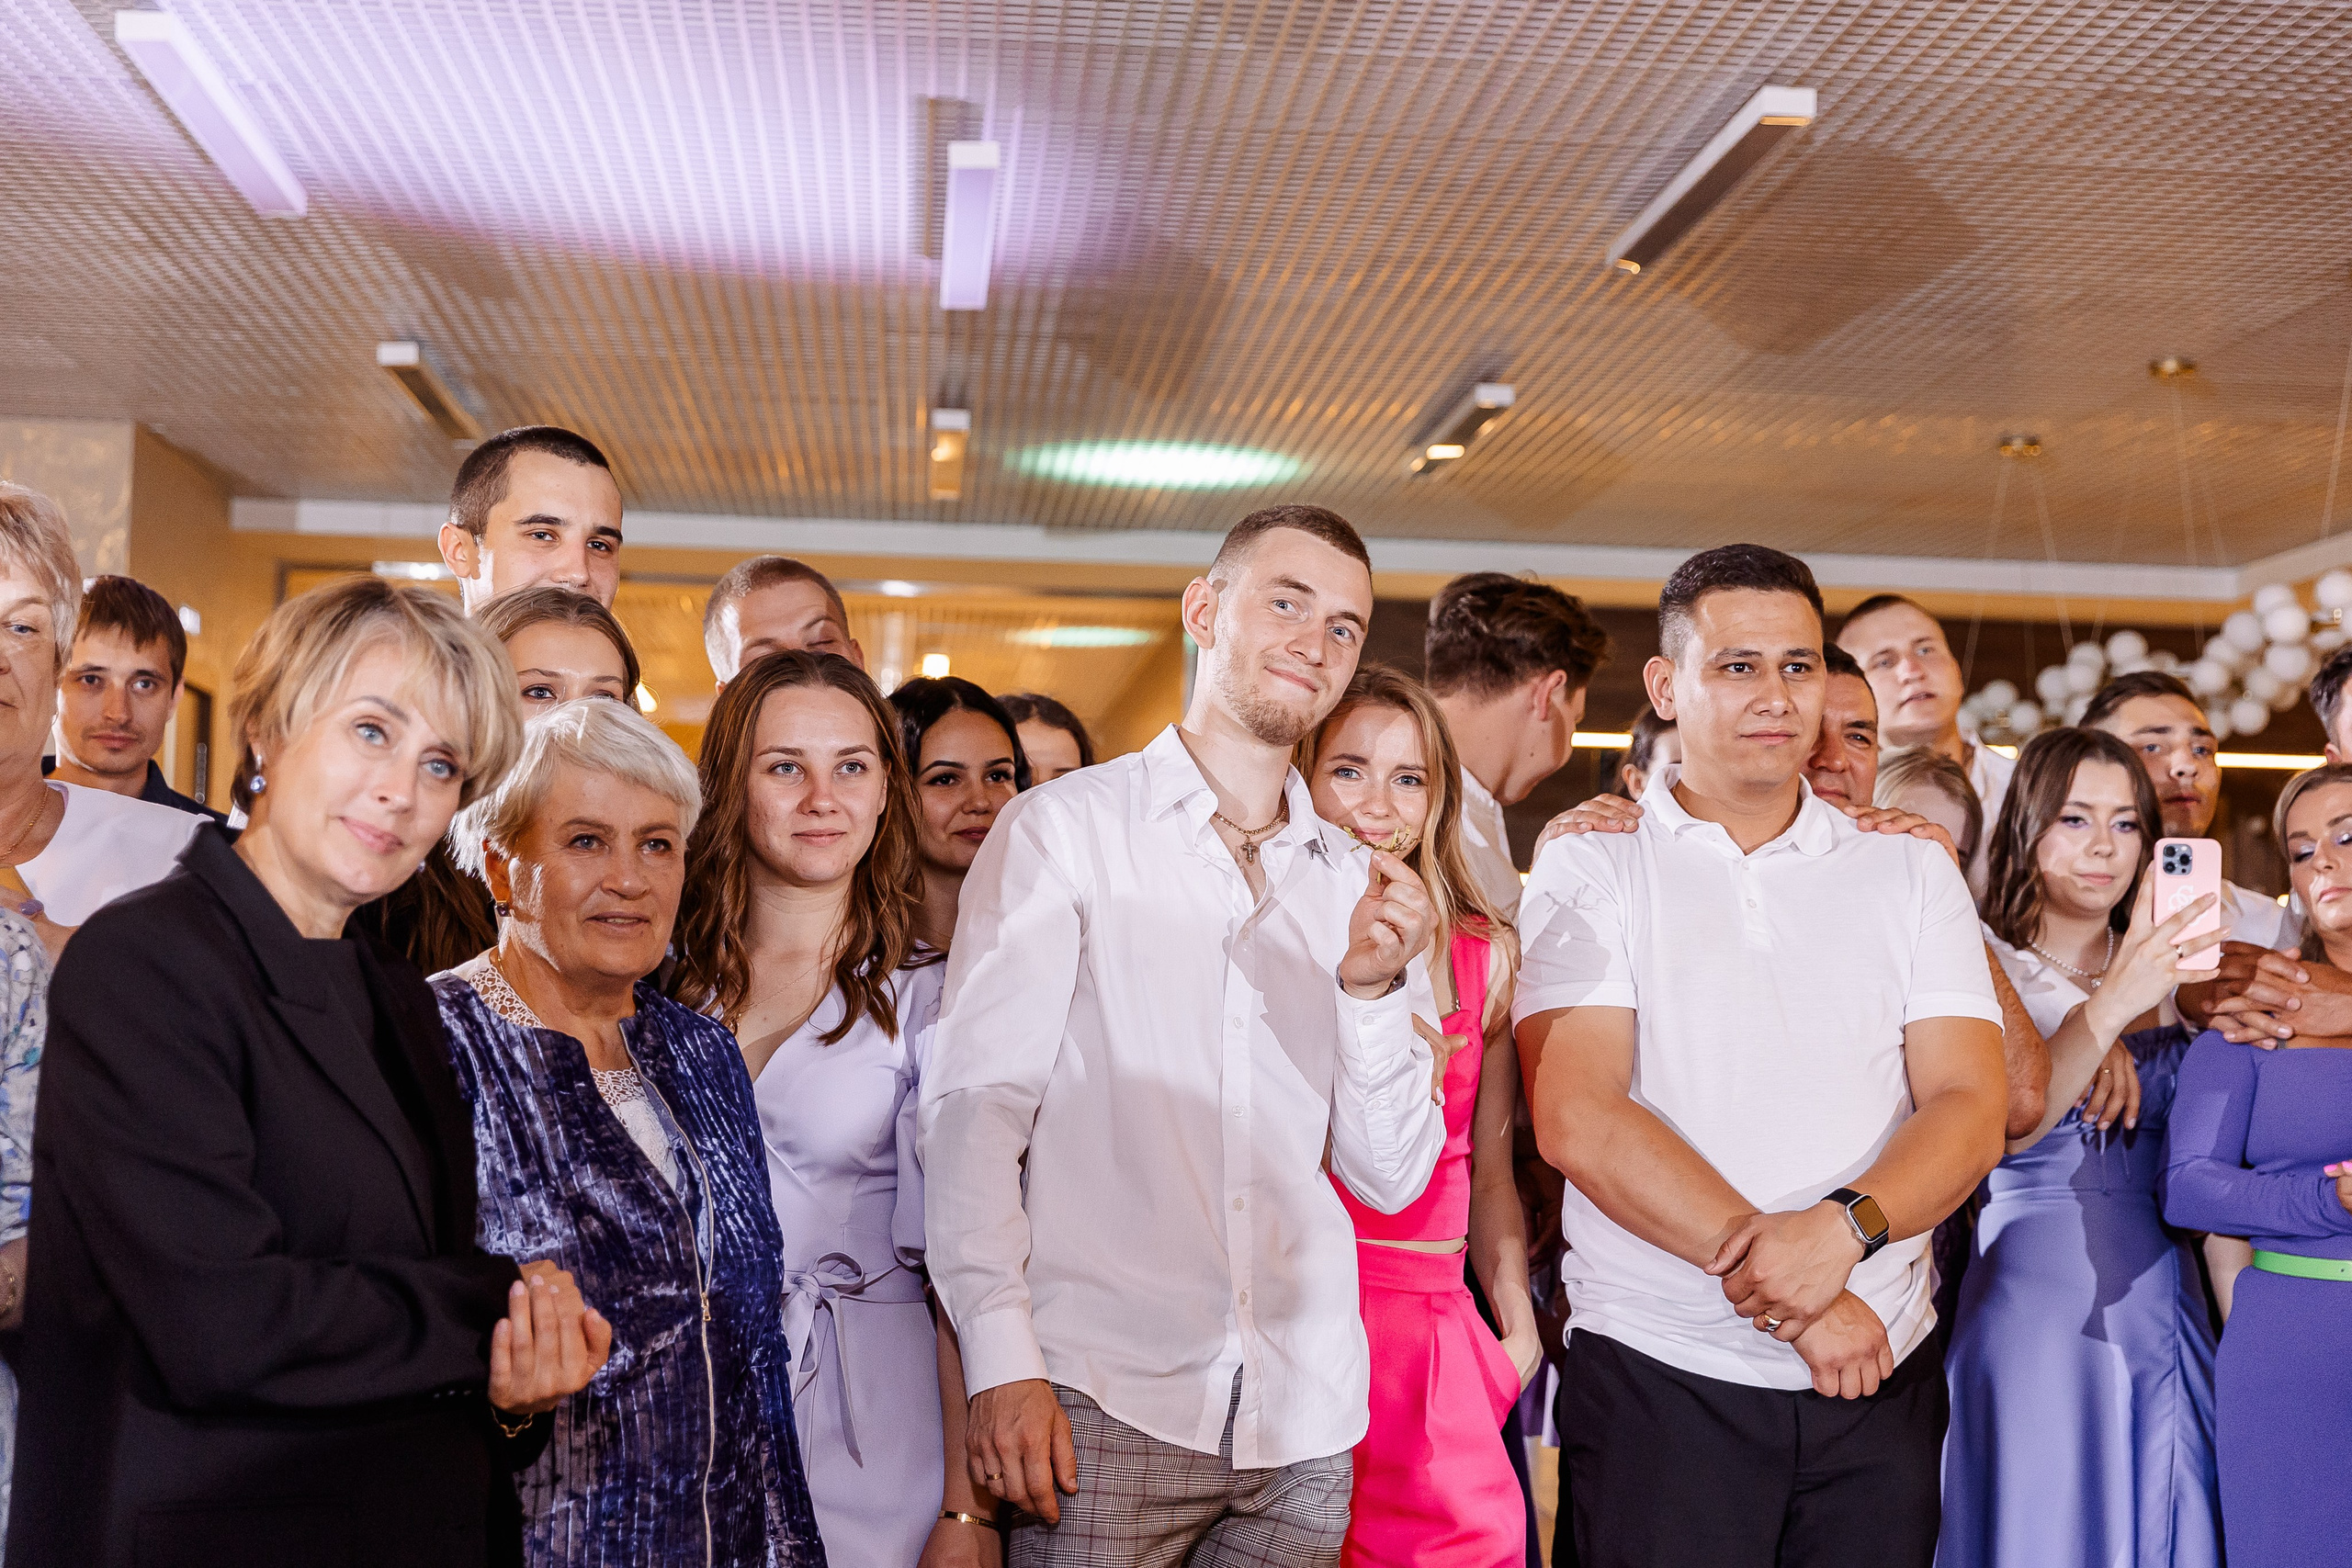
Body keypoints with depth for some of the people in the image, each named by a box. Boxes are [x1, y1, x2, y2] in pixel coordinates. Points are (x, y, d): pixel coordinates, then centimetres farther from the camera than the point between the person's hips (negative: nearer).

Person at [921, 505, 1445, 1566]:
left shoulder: (1360, 885, 12)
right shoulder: (1065, 830, 1)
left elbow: (1392, 1179, 9)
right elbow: (975, 1104, -5)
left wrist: (1374, 990, -7)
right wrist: (1001, 1360, -15)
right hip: (1105, 1400, -4)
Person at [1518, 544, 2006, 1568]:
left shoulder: (1912, 871, 9)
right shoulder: (1590, 869, 0)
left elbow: (1970, 1109, -1)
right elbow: (1576, 1119, -12)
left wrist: (1843, 1227, -21)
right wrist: (1785, 1294, -17)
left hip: (1879, 1375, 3)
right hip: (1656, 1372, -2)